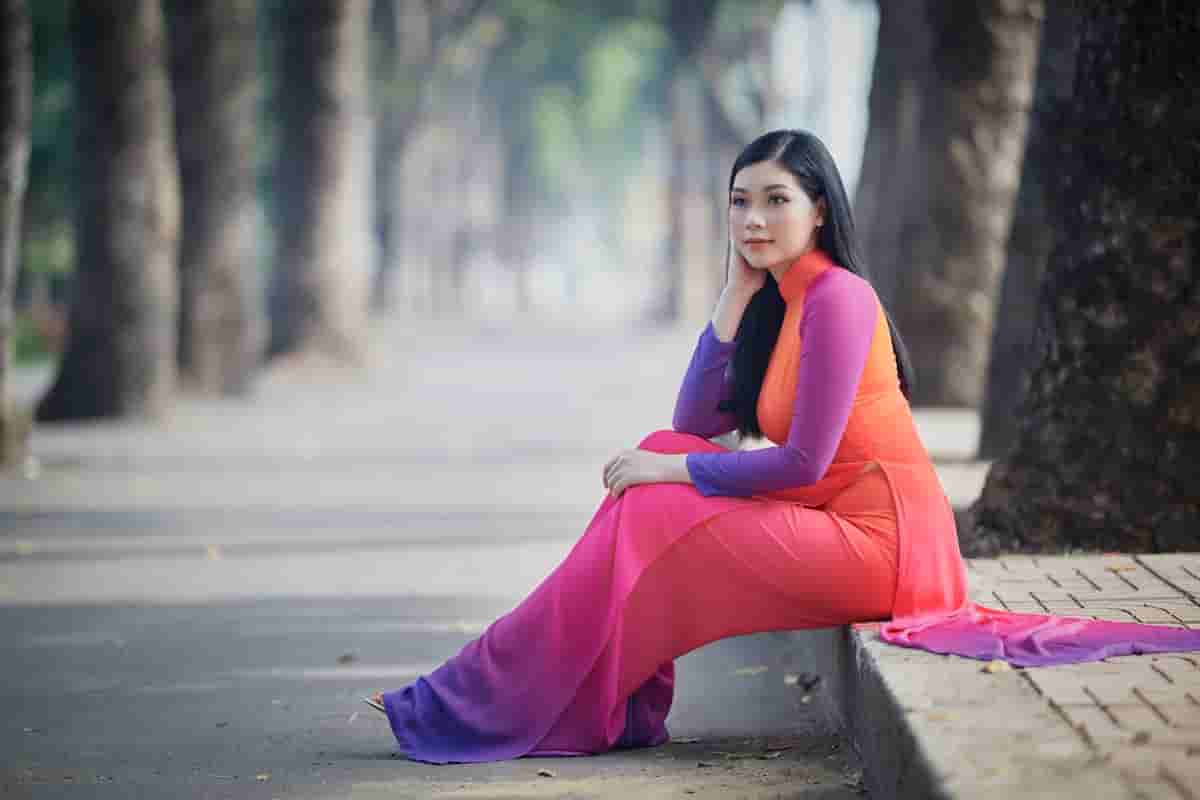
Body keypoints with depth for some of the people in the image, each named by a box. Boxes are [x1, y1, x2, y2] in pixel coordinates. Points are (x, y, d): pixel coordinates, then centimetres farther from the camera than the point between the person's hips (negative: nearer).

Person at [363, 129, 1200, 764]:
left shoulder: (835, 296, -14)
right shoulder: (779, 300, 14)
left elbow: (802, 462, -18)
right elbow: (696, 424, 8)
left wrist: (670, 475, -8)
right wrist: (735, 295, 3)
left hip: (878, 539, -9)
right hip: (839, 523, 9)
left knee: (649, 532, -11)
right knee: (660, 457, 4)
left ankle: (500, 701, 0)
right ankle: (620, 707, -1)